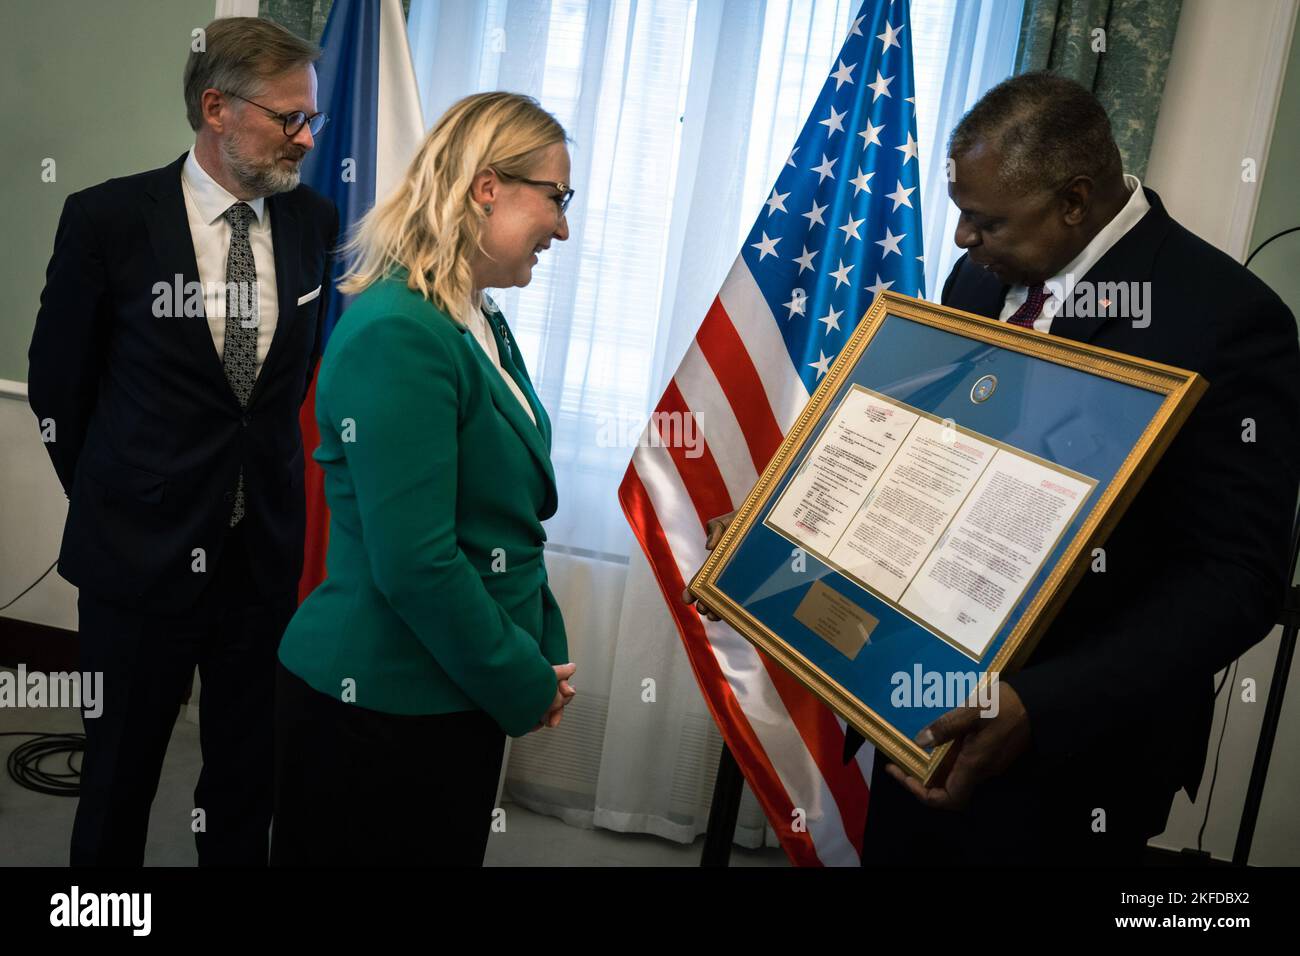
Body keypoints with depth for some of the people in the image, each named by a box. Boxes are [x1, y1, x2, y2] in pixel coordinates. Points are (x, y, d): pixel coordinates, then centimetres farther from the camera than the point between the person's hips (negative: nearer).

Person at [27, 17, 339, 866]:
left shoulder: (315, 221, -1)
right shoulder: (108, 218, -10)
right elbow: (57, 379, 1)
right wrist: (107, 500, 9)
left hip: (266, 544, 3)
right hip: (142, 545, -2)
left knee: (248, 774, 15)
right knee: (120, 775, 15)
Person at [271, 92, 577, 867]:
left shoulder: (483, 326, 6)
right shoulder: (398, 336, -22)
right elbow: (414, 561, -26)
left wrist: (545, 651, 6)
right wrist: (524, 685, -14)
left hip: (458, 695, 8)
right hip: (376, 711, -8)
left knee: (452, 851, 22)